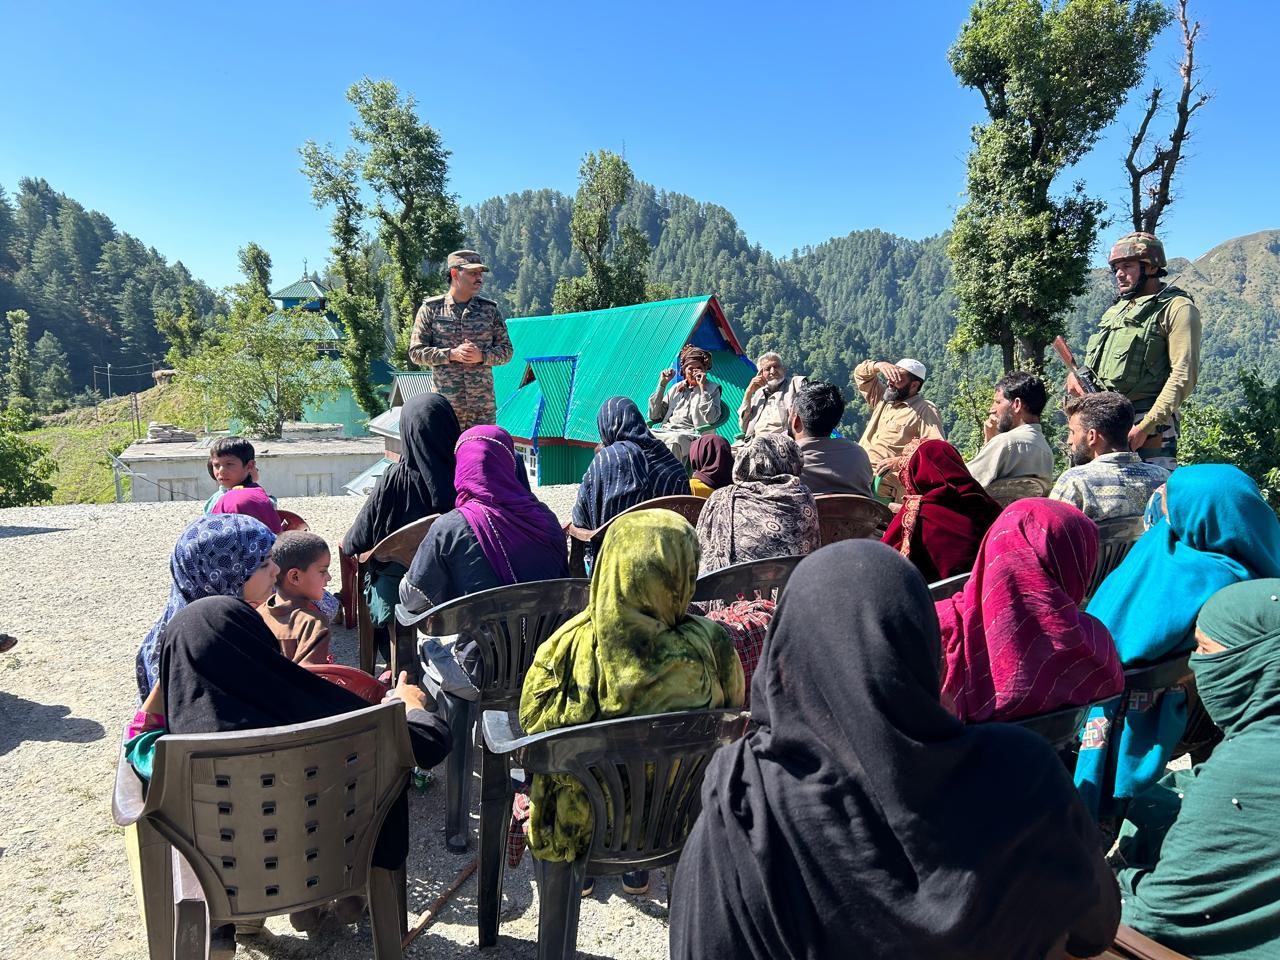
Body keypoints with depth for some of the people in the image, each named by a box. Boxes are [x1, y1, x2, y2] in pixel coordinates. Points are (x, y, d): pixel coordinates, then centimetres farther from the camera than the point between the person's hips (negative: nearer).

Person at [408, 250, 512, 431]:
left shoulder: (489, 309, 10)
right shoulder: (431, 309, 3)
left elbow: (506, 350, 10)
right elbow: (415, 352, 1)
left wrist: (482, 356, -10)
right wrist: (451, 354, -13)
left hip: (483, 405, 2)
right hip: (445, 404, -2)